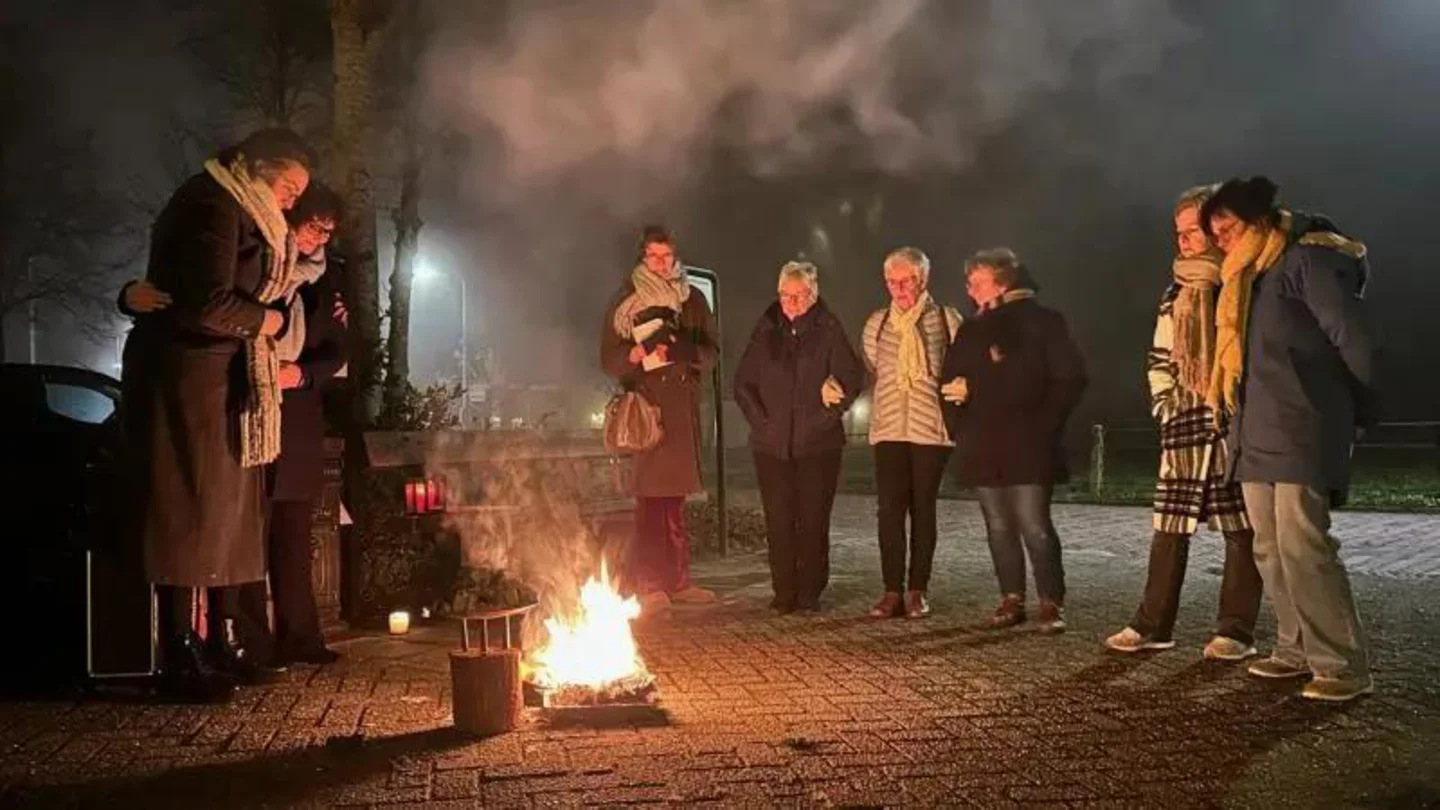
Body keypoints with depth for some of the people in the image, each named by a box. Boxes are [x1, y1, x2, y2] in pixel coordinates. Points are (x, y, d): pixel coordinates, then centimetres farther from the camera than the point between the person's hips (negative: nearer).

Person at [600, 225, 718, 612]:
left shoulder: (692, 300, 13)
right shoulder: (625, 302, 4)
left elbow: (710, 352, 9)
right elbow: (609, 359, 1)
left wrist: (682, 352, -12)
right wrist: (635, 354, -19)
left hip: (684, 406, 3)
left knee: (676, 496, 6)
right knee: (650, 497, -9)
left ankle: (677, 580, 12)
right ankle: (650, 585, -7)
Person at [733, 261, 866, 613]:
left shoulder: (828, 331, 0)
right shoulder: (766, 330, 7)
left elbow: (853, 379, -2)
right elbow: (743, 382, 10)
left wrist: (827, 417, -5)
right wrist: (761, 421, 2)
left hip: (818, 443, -2)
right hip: (772, 444, 2)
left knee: (813, 521, 1)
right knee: (778, 522, 3)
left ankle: (810, 593, 11)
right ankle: (784, 593, 12)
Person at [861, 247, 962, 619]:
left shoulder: (946, 320, 0)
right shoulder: (876, 323, 9)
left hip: (931, 428, -2)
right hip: (888, 428, 2)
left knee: (923, 509, 4)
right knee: (890, 510, -4)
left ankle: (917, 590, 13)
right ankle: (892, 590, 3)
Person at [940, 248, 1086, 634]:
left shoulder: (1042, 322, -2)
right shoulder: (971, 330, 14)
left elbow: (1070, 379, -5)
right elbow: (952, 381, 19)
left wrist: (1044, 425, -10)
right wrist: (959, 426, 5)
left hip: (1027, 446, -5)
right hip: (983, 447, 6)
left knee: (1034, 526, -8)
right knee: (999, 527, 9)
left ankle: (1052, 603, 2)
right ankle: (1012, 600, 17)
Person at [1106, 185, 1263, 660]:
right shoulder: (1177, 292, 16)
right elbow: (1160, 359, 20)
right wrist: (1167, 404, 9)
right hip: (1185, 424, 5)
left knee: (1241, 529, 0)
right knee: (1169, 526, 5)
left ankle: (1236, 630, 8)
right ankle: (1153, 625, 11)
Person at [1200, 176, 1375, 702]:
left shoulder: (1308, 260, -8)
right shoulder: (1248, 278, 20)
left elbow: (1354, 341, -9)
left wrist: (1355, 415, 0)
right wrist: (1240, 416, 14)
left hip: (1300, 435, -9)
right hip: (1257, 435, 9)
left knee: (1302, 549, -12)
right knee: (1270, 550, 10)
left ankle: (1344, 666, -6)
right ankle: (1297, 649, 18)